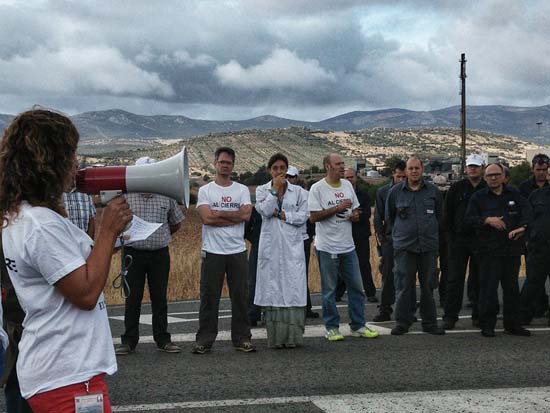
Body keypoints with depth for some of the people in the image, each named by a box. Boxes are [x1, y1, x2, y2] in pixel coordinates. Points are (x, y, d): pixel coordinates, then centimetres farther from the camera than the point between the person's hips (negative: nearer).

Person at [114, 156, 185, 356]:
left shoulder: (166, 196, 5)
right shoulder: (125, 196, -1)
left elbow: (176, 223, 17)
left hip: (160, 254, 2)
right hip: (133, 253, -1)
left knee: (160, 298, 7)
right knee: (132, 298, 3)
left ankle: (163, 339, 15)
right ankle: (129, 341, 10)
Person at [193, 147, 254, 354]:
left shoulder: (242, 190, 8)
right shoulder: (205, 190, 3)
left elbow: (246, 214, -10)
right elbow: (207, 218, -13)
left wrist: (217, 213, -9)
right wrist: (234, 218, -10)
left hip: (238, 251, 2)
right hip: (212, 251, -2)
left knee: (240, 296, 7)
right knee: (209, 297, 3)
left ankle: (242, 338, 16)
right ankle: (204, 340, 11)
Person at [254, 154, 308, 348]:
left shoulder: (298, 191, 9)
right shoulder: (262, 190, 8)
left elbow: (303, 216, 1)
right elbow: (265, 211, -9)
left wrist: (282, 214, -6)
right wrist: (275, 189, -6)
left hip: (292, 246, 0)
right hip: (271, 245, 0)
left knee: (293, 288, -5)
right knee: (272, 289, -2)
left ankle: (292, 336, 0)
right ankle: (275, 337, 3)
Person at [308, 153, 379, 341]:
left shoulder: (347, 185, 11)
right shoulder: (317, 188, -9)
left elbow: (355, 210, 19)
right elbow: (313, 217, -14)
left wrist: (355, 215, -5)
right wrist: (337, 208, -17)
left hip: (348, 246, 6)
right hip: (327, 247, -6)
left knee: (356, 287, 7)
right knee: (329, 290, 3)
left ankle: (358, 326, 17)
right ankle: (332, 327, 13)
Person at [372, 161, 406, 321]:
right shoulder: (383, 192, 6)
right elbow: (378, 218, 9)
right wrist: (381, 237, 1)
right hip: (389, 240, 1)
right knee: (388, 275, 3)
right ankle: (385, 310, 8)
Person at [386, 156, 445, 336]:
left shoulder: (433, 191, 6)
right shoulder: (395, 192, 3)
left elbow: (439, 215, 18)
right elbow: (389, 217, 14)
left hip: (429, 246, 1)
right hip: (404, 247, -1)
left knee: (428, 286, 7)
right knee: (403, 285, -2)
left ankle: (429, 323, 16)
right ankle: (402, 322, 7)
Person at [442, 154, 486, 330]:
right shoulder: (456, 188, 4)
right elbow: (447, 214, 5)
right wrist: (452, 235, -2)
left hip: (481, 241, 1)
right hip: (459, 240, 0)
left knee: (478, 279, 7)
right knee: (455, 279, -1)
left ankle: (478, 315, 16)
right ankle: (450, 316, 2)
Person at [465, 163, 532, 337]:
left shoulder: (514, 194, 11)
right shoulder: (478, 197, 5)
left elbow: (527, 212, -1)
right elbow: (469, 219, 0)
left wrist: (521, 227, -18)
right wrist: (487, 220, -15)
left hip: (512, 249, 3)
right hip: (489, 250, -3)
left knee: (512, 287, 9)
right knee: (488, 288, -5)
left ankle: (513, 324, 19)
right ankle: (487, 325, 4)